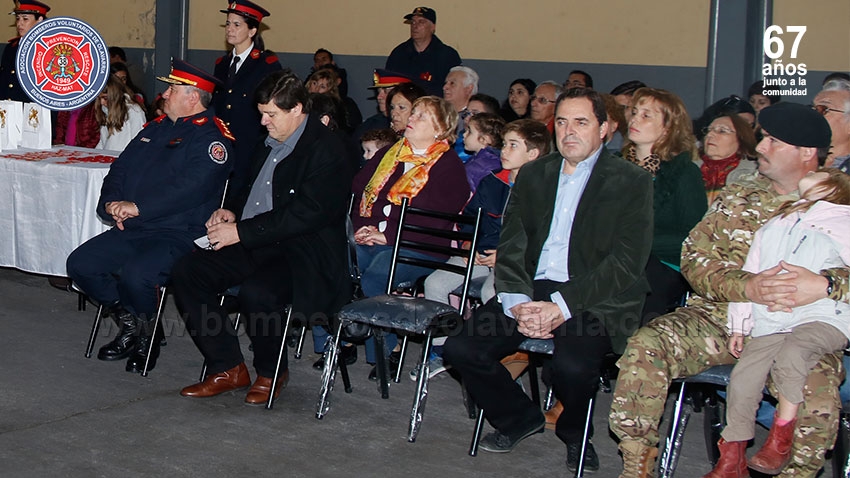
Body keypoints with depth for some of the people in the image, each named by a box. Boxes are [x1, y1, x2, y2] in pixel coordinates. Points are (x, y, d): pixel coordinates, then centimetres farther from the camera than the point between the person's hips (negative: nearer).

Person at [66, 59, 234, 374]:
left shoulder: (211, 138, -8)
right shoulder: (156, 128, 19)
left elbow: (190, 188, -22)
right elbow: (120, 168, 18)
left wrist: (138, 207, -23)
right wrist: (111, 203, -3)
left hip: (178, 235, -8)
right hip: (131, 230, 8)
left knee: (135, 275, -32)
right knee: (80, 264, -7)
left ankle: (148, 336, 0)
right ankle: (130, 325, 12)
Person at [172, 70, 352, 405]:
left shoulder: (326, 149, -12)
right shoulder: (269, 144, 16)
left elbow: (306, 214, -21)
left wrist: (241, 232, -20)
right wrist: (231, 210, 8)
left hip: (304, 253, -9)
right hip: (256, 247, 9)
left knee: (256, 292, -34)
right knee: (187, 272, -8)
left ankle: (271, 372, -4)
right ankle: (227, 368, 1)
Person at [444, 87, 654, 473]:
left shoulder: (631, 182, 0)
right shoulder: (533, 175, 15)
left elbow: (626, 262, -9)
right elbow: (510, 247, 9)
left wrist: (562, 306, -19)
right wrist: (518, 302, -11)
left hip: (594, 298, -5)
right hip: (532, 291, 5)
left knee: (571, 366, -33)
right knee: (460, 348, -13)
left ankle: (574, 432, 4)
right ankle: (519, 418, 14)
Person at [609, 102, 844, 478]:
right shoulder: (736, 198, 16)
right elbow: (695, 259, 4)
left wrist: (824, 284, -23)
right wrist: (749, 286, -15)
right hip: (721, 316, 3)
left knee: (818, 397, -35)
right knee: (644, 348, -23)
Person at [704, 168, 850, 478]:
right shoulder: (772, 227, 22)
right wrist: (738, 327, 18)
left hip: (824, 321, -4)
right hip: (772, 325, 5)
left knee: (792, 349, -35)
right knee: (742, 377, -14)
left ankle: (781, 437, -20)